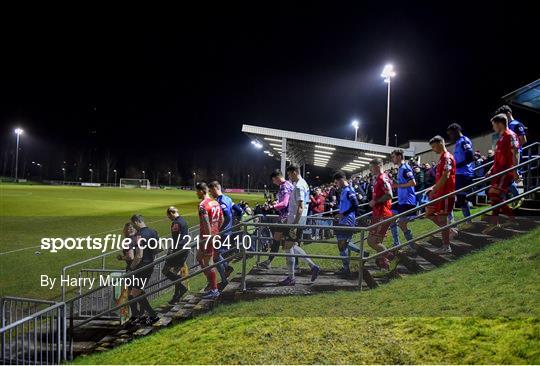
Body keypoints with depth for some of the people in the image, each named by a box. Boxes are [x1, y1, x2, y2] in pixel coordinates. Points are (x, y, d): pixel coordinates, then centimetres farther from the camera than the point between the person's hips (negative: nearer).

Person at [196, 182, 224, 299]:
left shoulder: (203, 205, -16)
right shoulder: (215, 203, 11)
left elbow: (206, 223, -25)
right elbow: (221, 219, 16)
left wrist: (208, 237, -23)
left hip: (206, 237, -9)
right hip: (214, 235, 9)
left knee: (208, 263, -1)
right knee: (199, 258, 21)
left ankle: (214, 290, 5)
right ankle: (212, 283, 24)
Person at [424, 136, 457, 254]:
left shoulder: (447, 157, -14)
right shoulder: (442, 157, 17)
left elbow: (445, 176, -22)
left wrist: (434, 190, -18)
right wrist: (434, 187, 15)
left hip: (446, 193, -10)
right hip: (439, 192, 10)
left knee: (442, 218, -4)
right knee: (429, 213, 12)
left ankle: (446, 246, 4)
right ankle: (449, 230, 20)